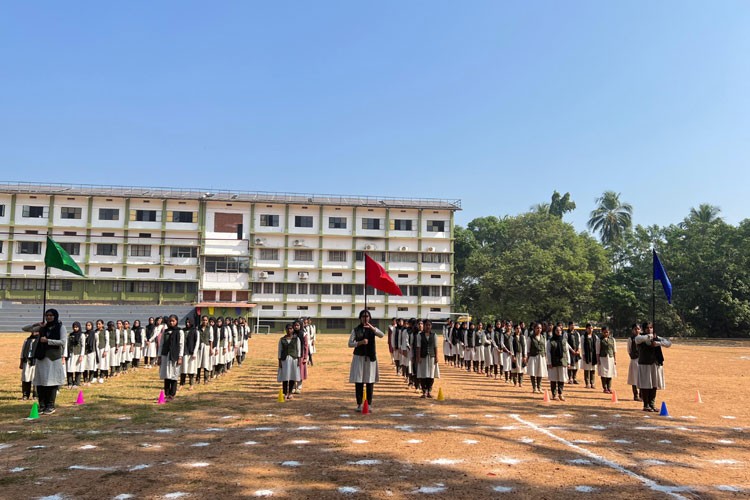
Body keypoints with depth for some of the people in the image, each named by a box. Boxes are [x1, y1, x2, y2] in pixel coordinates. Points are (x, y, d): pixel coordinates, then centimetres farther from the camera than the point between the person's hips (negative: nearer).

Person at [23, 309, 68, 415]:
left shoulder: (61, 327, 0)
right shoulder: (42, 327, 12)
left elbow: (63, 342, -11)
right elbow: (25, 329, 14)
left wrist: (47, 340, -13)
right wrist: (36, 324, -2)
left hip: (54, 358, -4)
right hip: (41, 357, 4)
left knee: (52, 382, -2)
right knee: (40, 382, 3)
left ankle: (50, 406, 8)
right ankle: (42, 405, 12)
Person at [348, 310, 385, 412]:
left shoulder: (372, 329, 5)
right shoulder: (355, 330, 3)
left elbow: (382, 335, -15)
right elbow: (350, 343, -2)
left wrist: (372, 328, -30)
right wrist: (360, 342, -18)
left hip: (370, 357, 1)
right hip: (359, 357, -1)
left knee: (370, 381, 3)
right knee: (359, 381, 0)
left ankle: (369, 404, 12)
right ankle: (359, 404, 8)